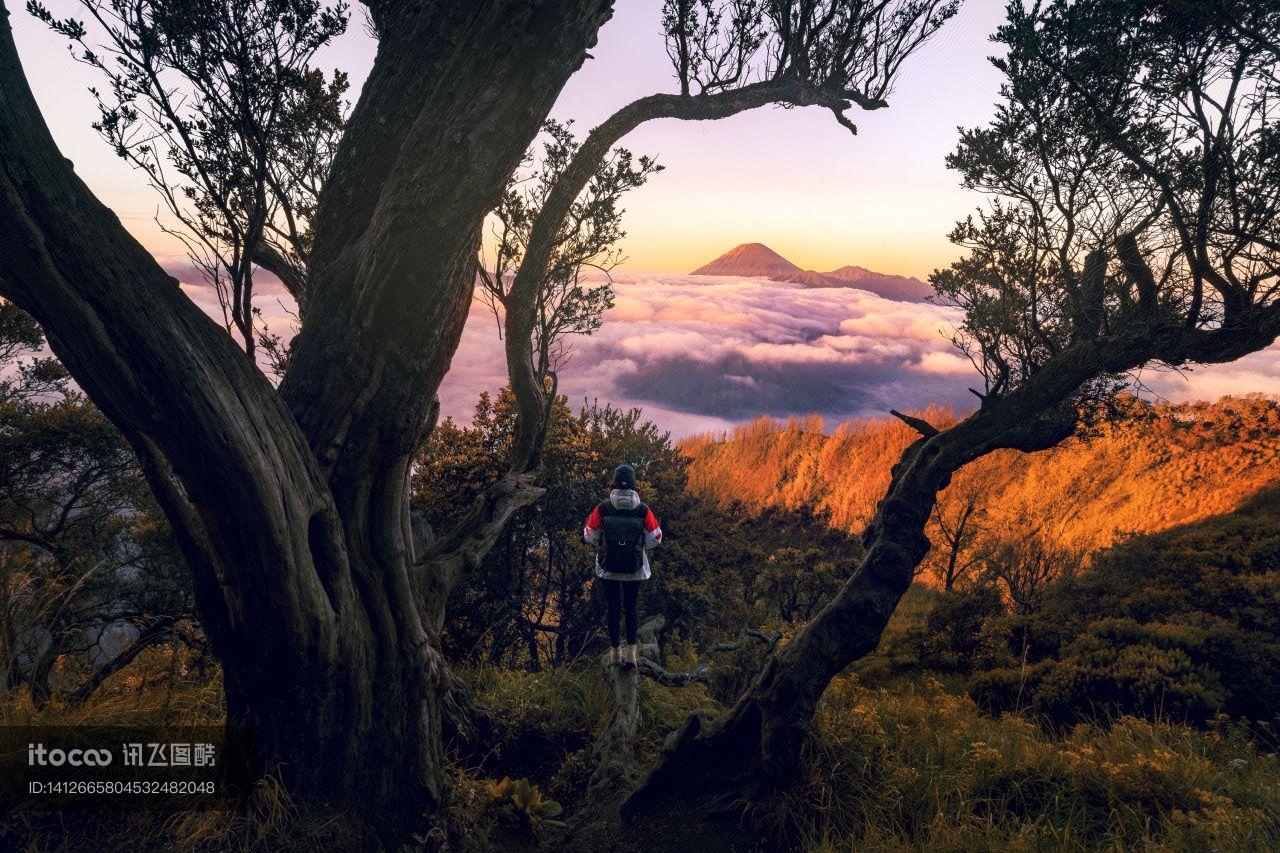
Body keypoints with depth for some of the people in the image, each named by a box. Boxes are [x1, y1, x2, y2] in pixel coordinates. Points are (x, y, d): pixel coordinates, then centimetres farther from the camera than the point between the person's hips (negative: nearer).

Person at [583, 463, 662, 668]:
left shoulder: (602, 509, -16)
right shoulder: (643, 510, -15)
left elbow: (590, 536, -4)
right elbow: (655, 538, -5)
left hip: (608, 567, 0)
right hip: (635, 568, 0)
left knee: (613, 607, 17)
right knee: (632, 607, 18)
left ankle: (615, 651, 26)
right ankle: (631, 650, 15)